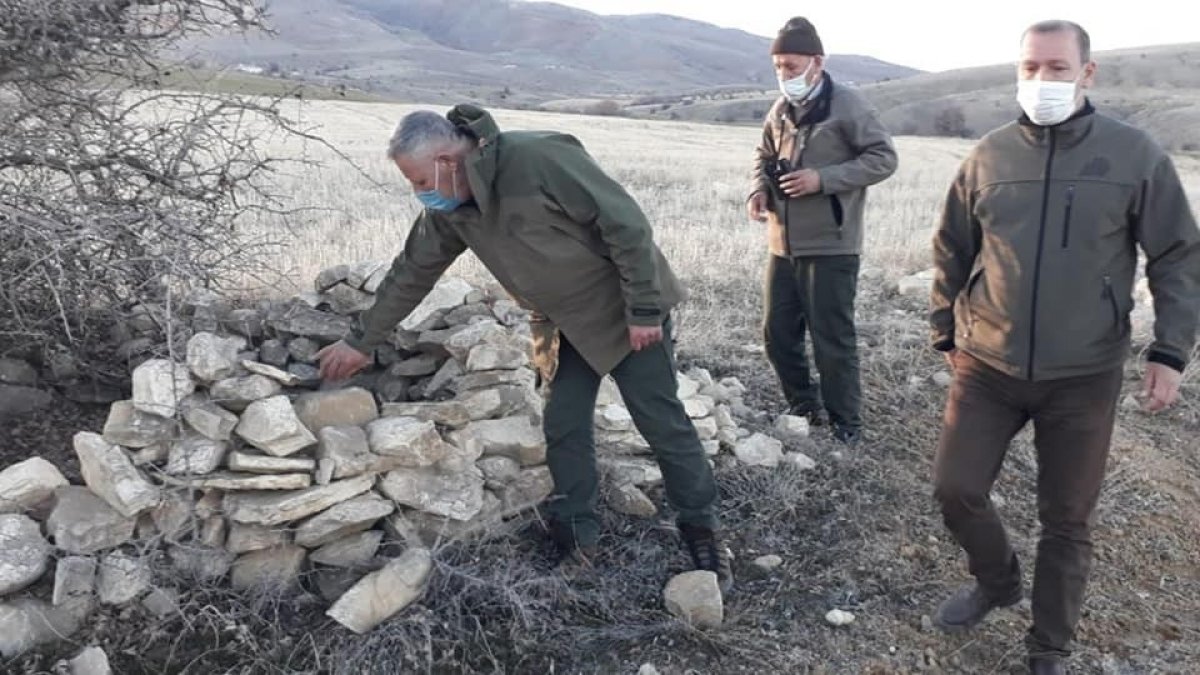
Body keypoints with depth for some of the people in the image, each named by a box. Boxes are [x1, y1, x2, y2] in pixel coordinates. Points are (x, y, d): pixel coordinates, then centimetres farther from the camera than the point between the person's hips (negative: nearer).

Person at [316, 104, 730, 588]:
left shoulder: (539, 159, -28)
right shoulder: (449, 212, -3)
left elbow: (626, 224, -26)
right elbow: (411, 273, 8)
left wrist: (643, 310, -23)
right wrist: (361, 342, 12)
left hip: (628, 312, -6)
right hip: (570, 325, 7)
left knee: (663, 425, -1)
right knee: (564, 427, 5)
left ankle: (702, 532, 14)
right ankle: (577, 536, 20)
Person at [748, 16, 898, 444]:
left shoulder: (847, 105, -9)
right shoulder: (780, 111, 10)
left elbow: (884, 157, -10)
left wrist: (824, 178, -20)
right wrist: (759, 189, 1)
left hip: (830, 246, -7)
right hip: (783, 246, 7)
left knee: (832, 340, 0)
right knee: (778, 335, 12)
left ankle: (845, 425, 17)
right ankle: (804, 408, 32)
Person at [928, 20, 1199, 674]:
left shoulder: (1135, 154, -6)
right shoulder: (988, 156, 0)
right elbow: (951, 252, 9)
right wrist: (947, 336, 10)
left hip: (1083, 375, -2)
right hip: (987, 367, 2)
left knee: (1066, 519, 8)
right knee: (955, 487, 4)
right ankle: (996, 580, 36)